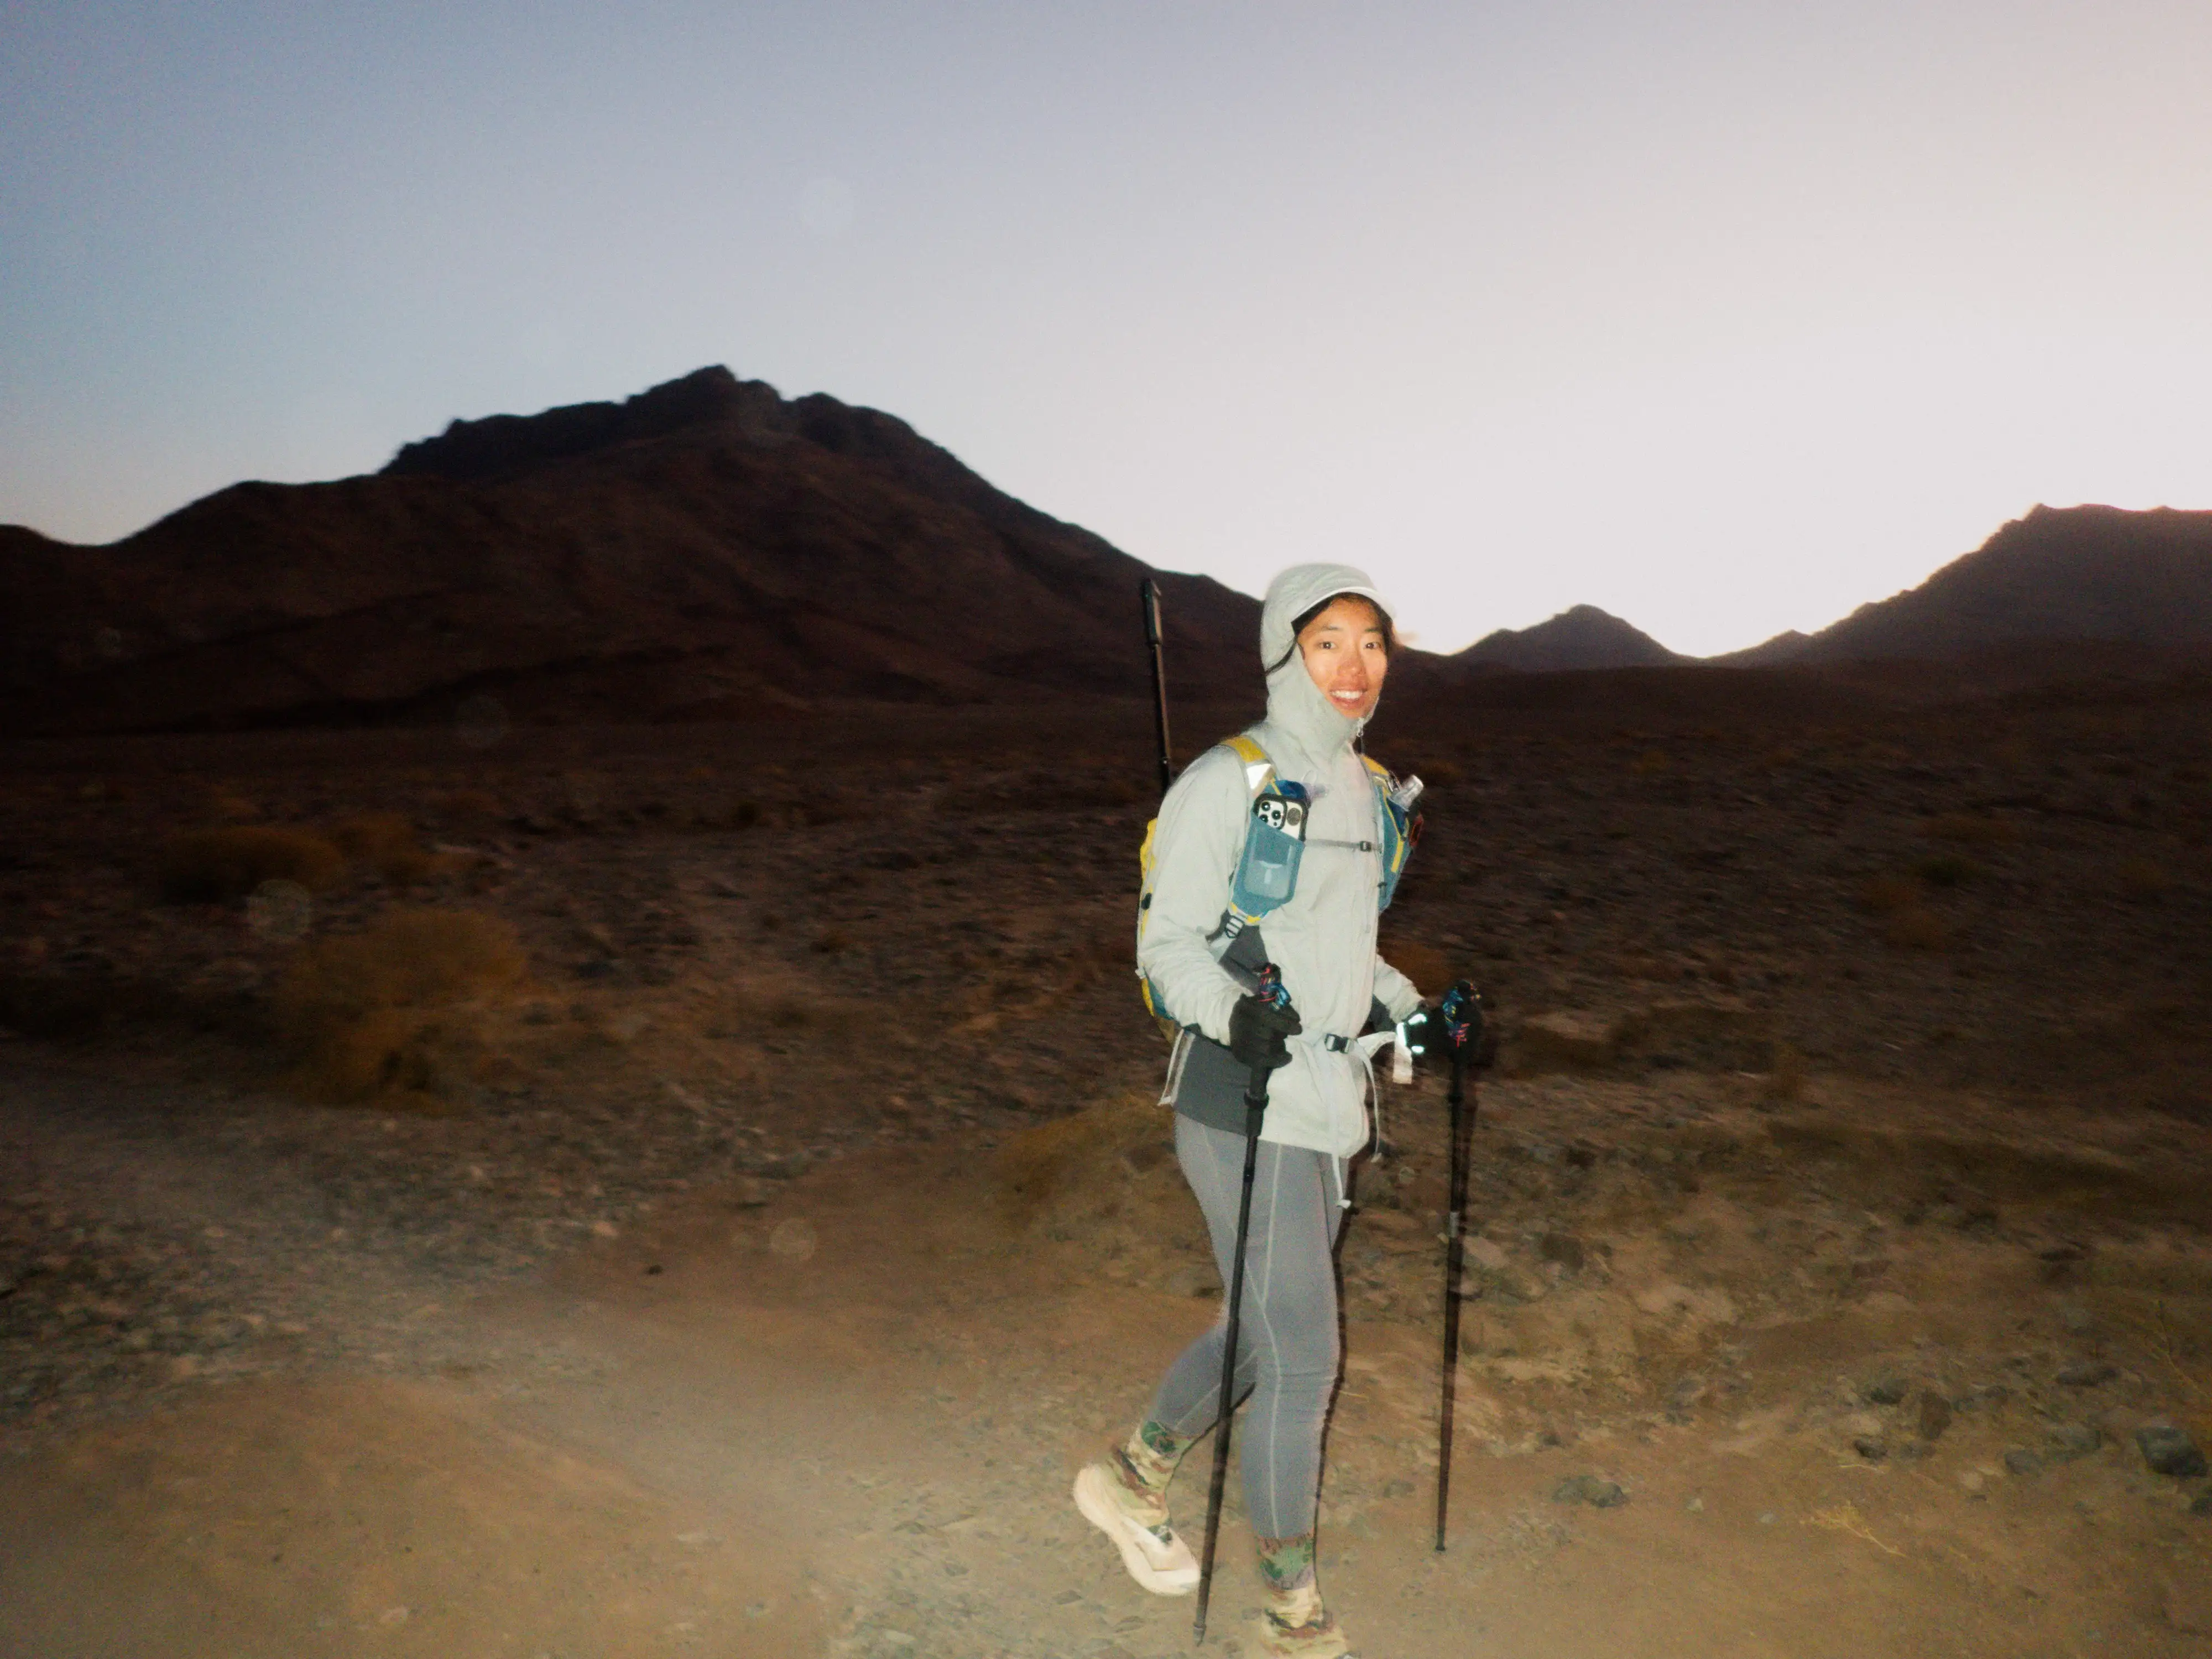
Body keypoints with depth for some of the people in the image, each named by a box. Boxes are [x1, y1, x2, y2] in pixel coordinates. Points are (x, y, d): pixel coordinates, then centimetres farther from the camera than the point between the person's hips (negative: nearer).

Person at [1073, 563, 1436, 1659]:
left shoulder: (1360, 788, 11)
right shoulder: (1226, 783, -13)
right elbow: (1170, 944, -13)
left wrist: (1405, 1011, 9)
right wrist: (1235, 1012, -31)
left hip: (1328, 1104, 8)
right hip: (1247, 1110, -8)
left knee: (1269, 1331, 19)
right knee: (1302, 1359, -1)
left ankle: (1131, 1477, 43)